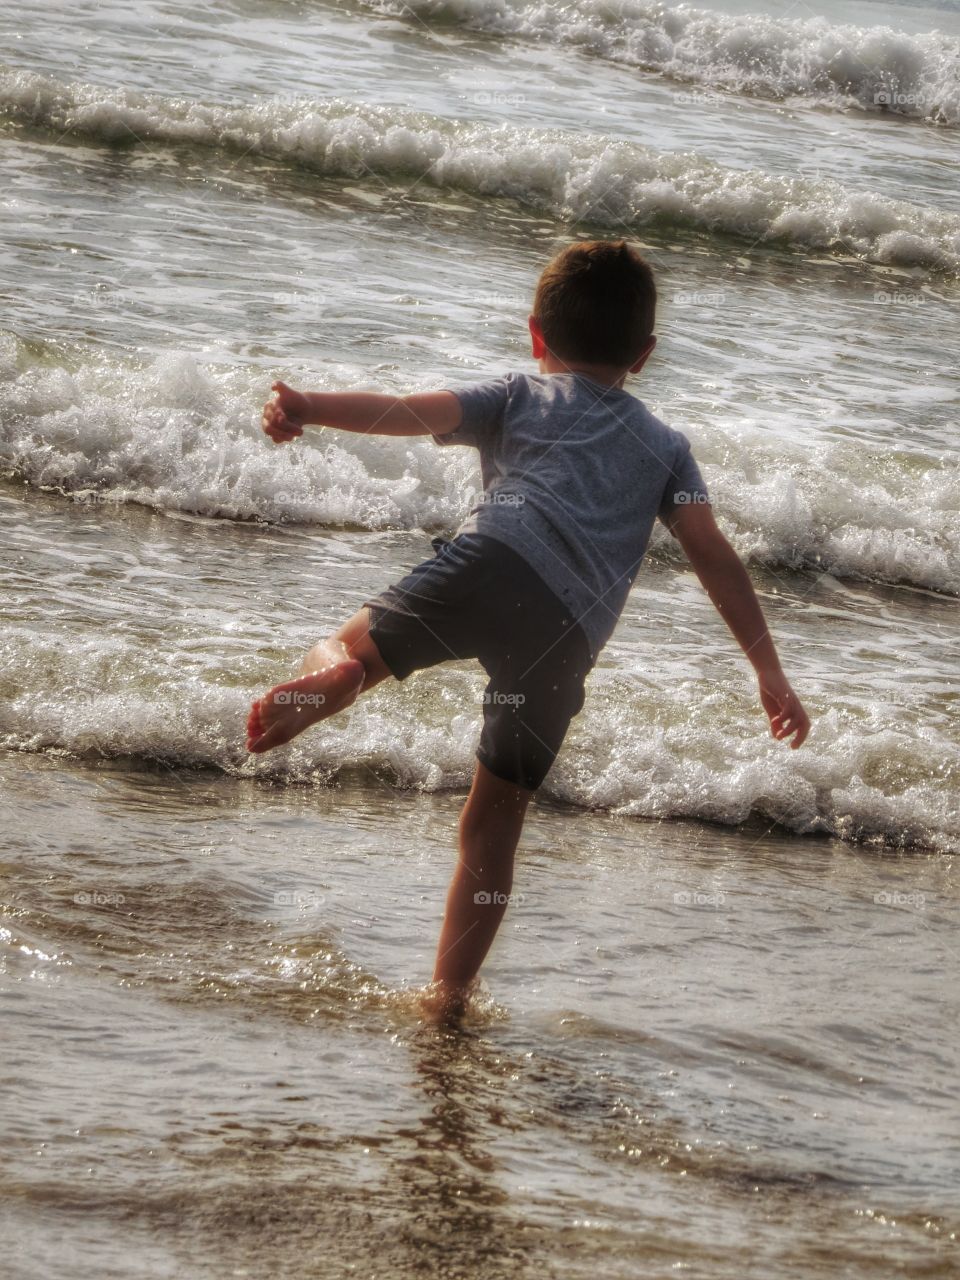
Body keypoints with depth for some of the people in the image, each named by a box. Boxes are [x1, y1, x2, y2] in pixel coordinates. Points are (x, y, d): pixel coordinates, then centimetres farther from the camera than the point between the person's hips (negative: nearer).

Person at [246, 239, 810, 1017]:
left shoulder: (518, 398, 26)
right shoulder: (664, 447, 32)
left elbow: (415, 413, 9)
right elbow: (713, 556, 20)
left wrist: (306, 409, -4)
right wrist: (769, 671, 18)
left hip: (494, 560, -2)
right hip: (568, 638, 2)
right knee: (494, 827, 14)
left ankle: (334, 676, -33)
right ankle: (450, 998, 13)